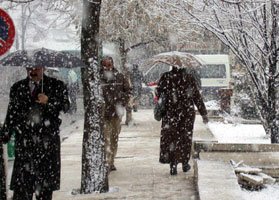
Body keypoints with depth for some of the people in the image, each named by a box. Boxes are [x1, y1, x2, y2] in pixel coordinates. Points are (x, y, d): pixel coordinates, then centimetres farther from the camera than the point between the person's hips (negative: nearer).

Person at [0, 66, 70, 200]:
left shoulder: (56, 86, 8)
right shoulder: (17, 88, 15)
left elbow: (65, 106, -4)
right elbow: (11, 114, 15)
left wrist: (48, 102, -20)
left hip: (48, 142, -1)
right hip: (24, 141, 1)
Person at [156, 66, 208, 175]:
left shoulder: (166, 77, -6)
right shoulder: (190, 79, -4)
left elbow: (158, 92, -1)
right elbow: (197, 97, -1)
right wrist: (204, 113, 5)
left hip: (170, 113, -1)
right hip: (187, 113, 1)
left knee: (170, 138, 4)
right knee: (185, 138, 13)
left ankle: (173, 164, -4)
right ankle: (185, 163, 21)